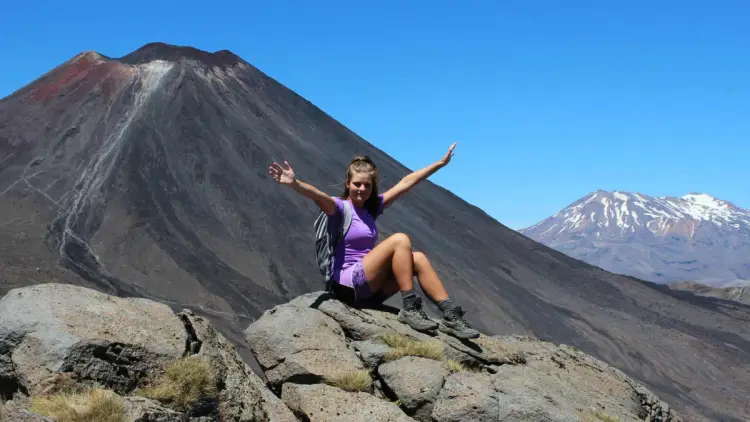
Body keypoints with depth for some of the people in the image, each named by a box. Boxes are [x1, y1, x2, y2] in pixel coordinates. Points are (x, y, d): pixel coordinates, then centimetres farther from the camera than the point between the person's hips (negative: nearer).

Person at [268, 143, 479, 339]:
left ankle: (450, 315, -13)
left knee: (417, 259, -10)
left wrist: (440, 163, 21)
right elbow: (318, 196, -28)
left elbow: (405, 183, 17)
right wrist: (294, 183, -49)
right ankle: (410, 308, -19)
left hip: (369, 288, 7)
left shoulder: (371, 207, 15)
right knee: (400, 240, -19)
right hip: (349, 285, -7)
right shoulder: (340, 207, -6)